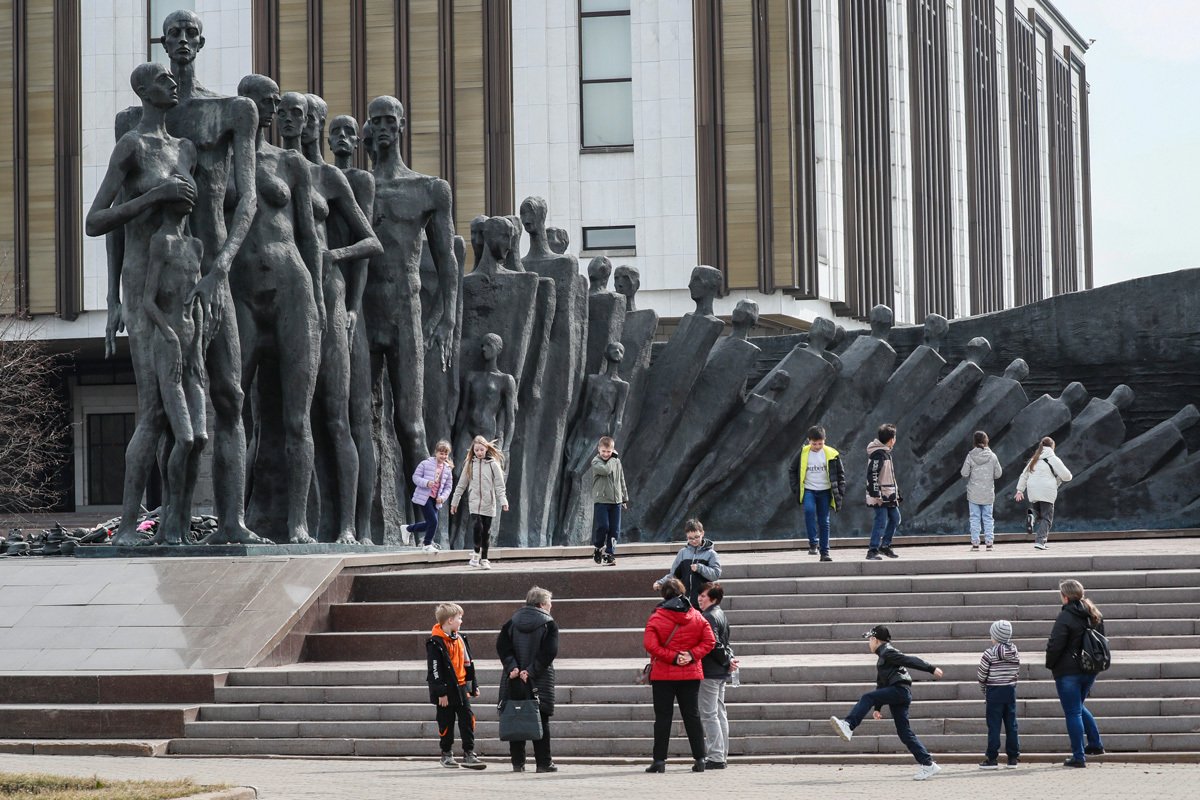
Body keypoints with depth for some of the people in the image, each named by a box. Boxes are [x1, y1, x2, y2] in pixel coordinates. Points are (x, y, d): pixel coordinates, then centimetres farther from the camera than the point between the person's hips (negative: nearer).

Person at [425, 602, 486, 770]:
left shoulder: (460, 640, 11)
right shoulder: (435, 643, -13)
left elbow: (468, 663, 18)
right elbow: (434, 669, -15)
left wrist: (473, 685, 16)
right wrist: (441, 693, -18)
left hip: (462, 688, 6)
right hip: (446, 691, -6)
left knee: (467, 719, 0)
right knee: (447, 723, 5)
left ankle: (469, 754, 3)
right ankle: (446, 754, 19)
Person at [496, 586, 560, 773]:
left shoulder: (512, 622, 8)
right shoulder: (548, 624, -4)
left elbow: (502, 646, -2)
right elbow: (549, 652, -14)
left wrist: (512, 667, -9)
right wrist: (531, 671, -14)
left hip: (514, 679, 3)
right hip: (540, 681, -3)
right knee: (540, 721, 2)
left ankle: (518, 762, 5)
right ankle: (543, 762, 2)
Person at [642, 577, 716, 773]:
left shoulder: (656, 618, -7)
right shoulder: (696, 616, 3)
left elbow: (650, 644, -16)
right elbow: (709, 641, -2)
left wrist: (672, 657, -12)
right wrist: (692, 654, -8)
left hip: (663, 676, -3)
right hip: (691, 675, 3)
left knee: (663, 717, 2)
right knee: (692, 715, 8)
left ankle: (659, 760, 0)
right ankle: (699, 759, 6)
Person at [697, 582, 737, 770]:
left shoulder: (709, 617, -16)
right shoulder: (721, 615, 15)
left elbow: (714, 645, -23)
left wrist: (727, 660, -11)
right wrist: (730, 658, 2)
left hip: (710, 672, -10)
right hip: (721, 673, 10)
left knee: (709, 715, -7)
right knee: (719, 714, 13)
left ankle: (715, 757, -8)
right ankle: (721, 754, 18)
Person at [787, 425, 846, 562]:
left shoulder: (831, 454, -2)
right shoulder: (802, 453, -2)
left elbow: (840, 473, 7)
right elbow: (792, 470, 10)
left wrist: (841, 491, 1)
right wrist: (796, 486, 0)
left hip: (825, 491, 1)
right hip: (808, 490, -1)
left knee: (824, 522, 2)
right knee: (809, 510, -29)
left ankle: (825, 553, 8)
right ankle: (813, 543, -21)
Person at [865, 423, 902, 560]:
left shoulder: (886, 452, 15)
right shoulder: (878, 454, -17)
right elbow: (872, 475, -22)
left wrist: (896, 493, 24)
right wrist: (876, 495, -24)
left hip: (889, 496, 10)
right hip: (880, 496, -10)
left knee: (895, 518, 15)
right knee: (881, 522, -10)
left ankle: (885, 545, 24)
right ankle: (872, 551, -8)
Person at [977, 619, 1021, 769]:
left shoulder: (989, 654, -12)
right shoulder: (1015, 653, 3)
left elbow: (982, 676, -7)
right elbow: (1017, 671, 5)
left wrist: (984, 691, 9)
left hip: (994, 691, -5)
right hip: (1011, 690, 5)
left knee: (994, 725, -1)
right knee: (1011, 724, 8)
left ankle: (992, 758, 0)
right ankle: (1013, 758, 10)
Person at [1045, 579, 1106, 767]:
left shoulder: (1065, 617, -17)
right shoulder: (1094, 615, 8)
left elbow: (1055, 645, -19)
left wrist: (1049, 664, -2)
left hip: (1068, 672, -8)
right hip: (1090, 670, 8)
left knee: (1073, 712, -2)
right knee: (1079, 707, 26)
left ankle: (1078, 757, -1)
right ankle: (1095, 744, 20)